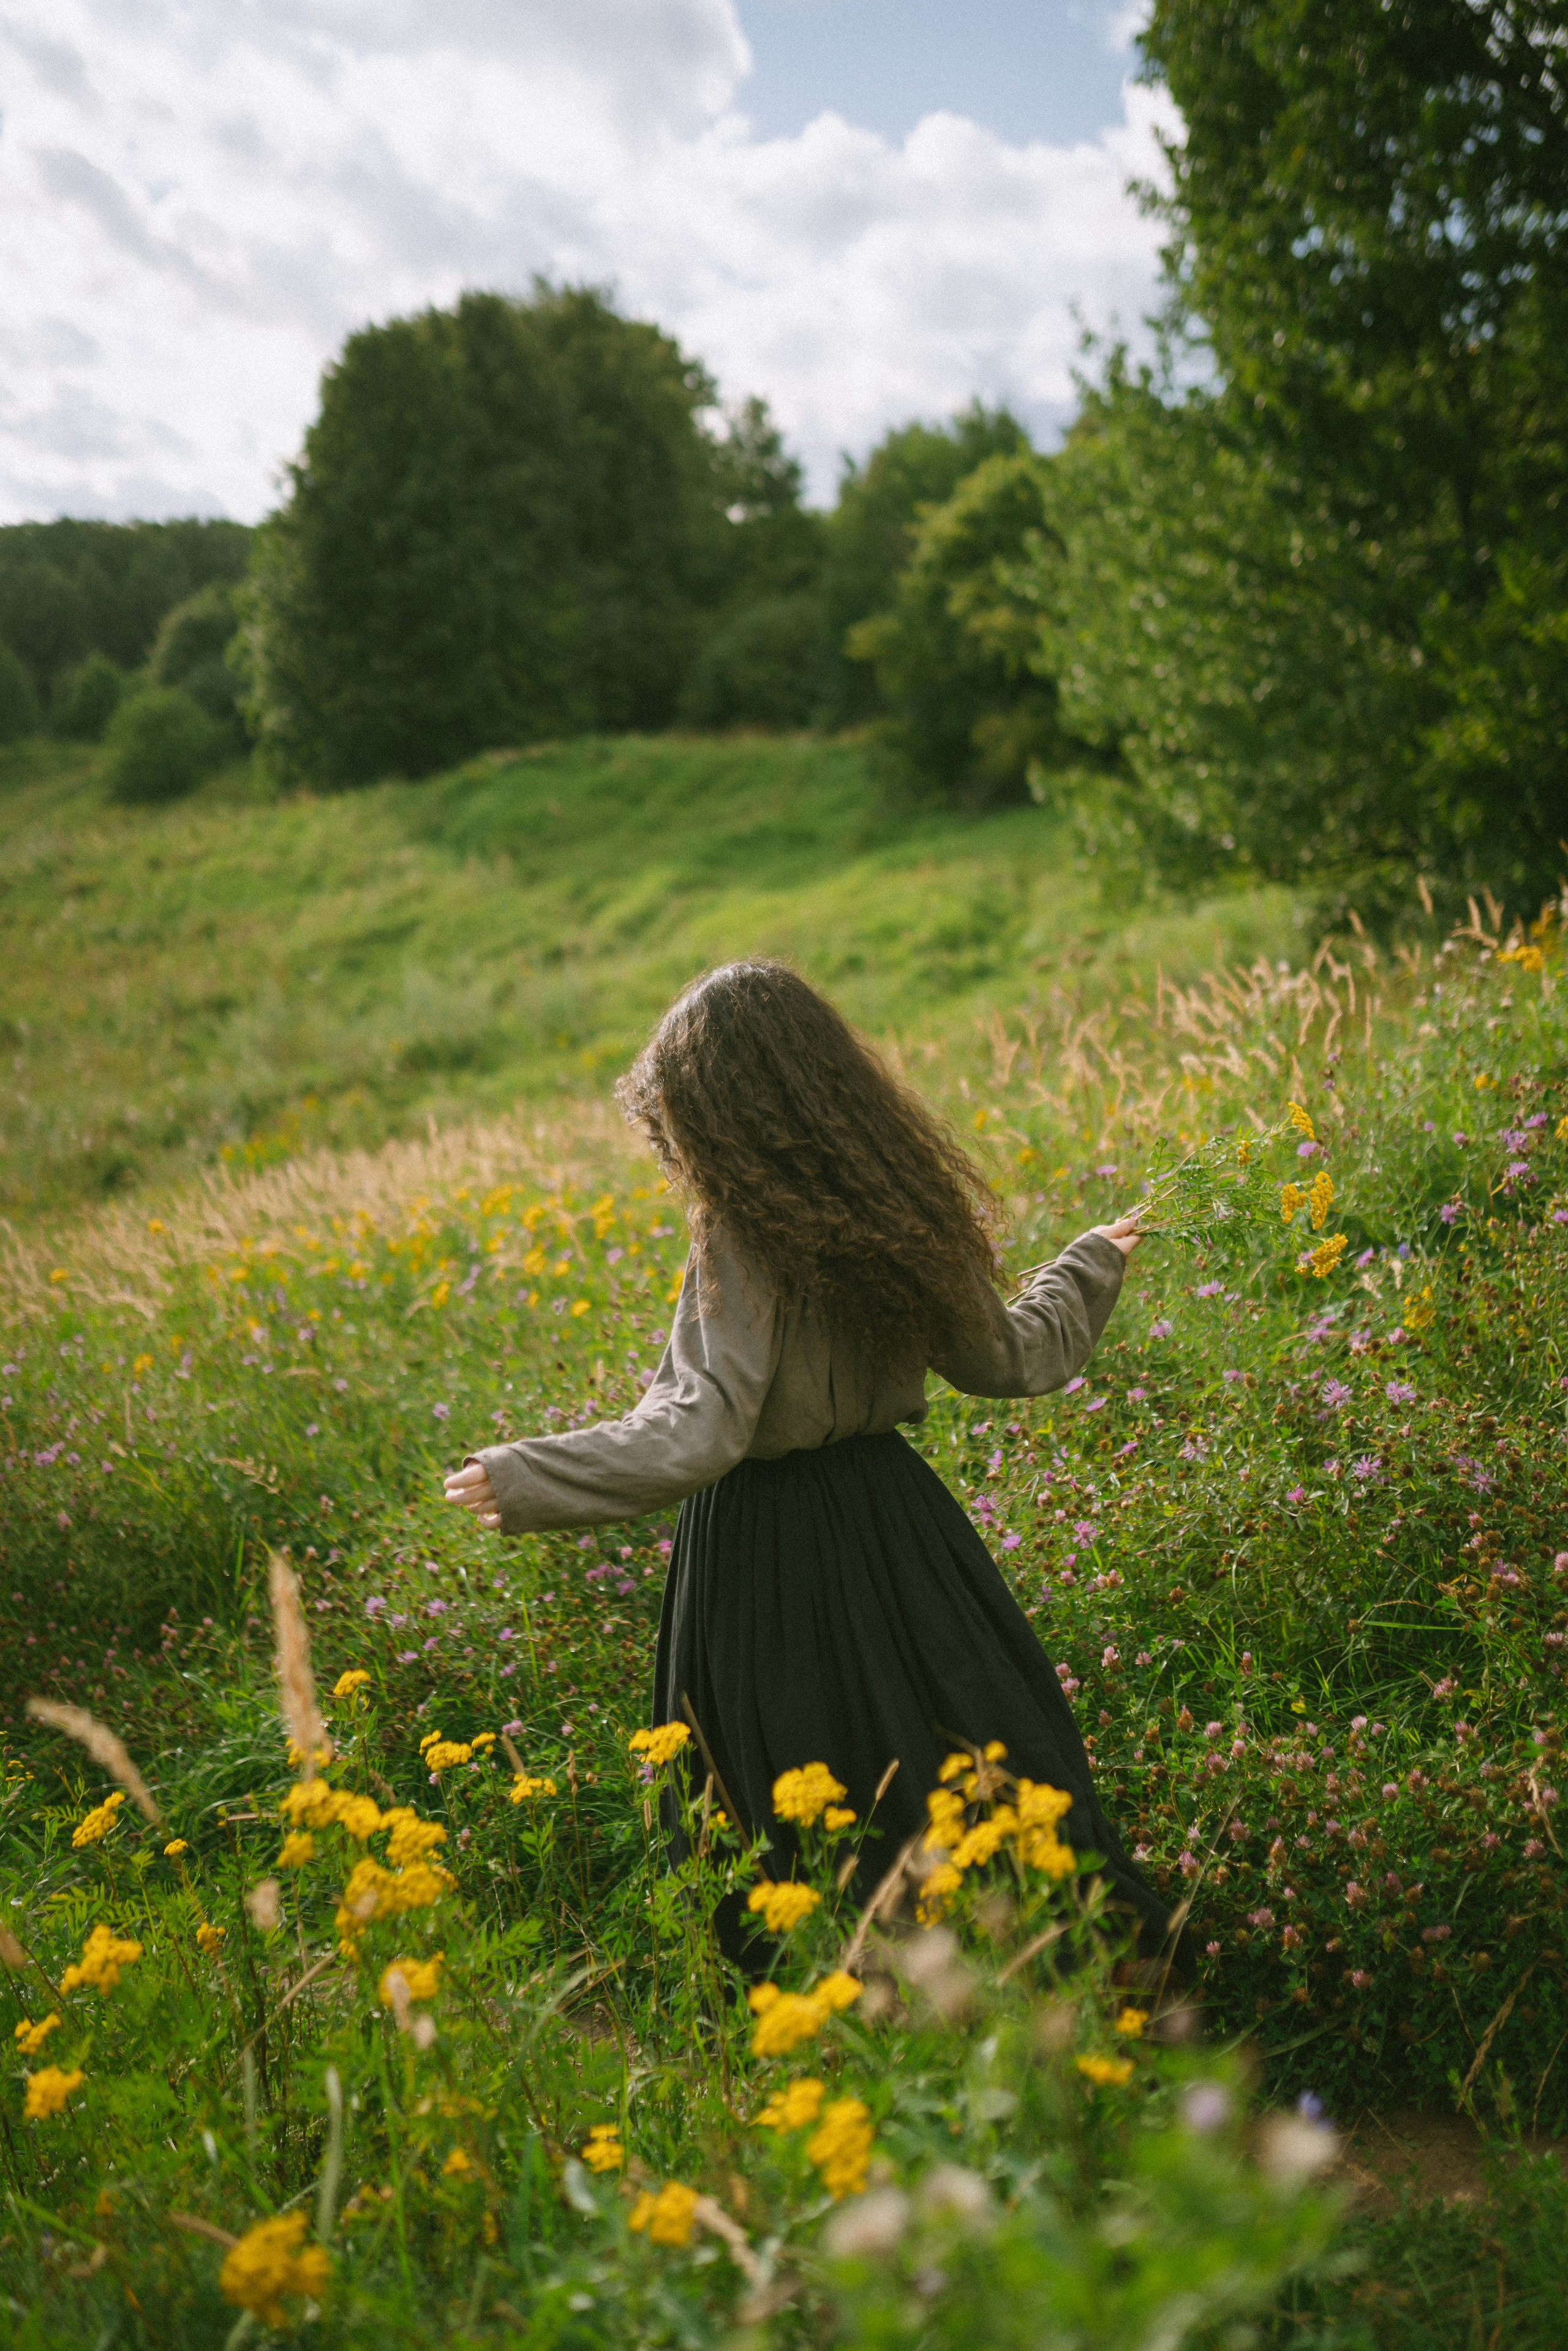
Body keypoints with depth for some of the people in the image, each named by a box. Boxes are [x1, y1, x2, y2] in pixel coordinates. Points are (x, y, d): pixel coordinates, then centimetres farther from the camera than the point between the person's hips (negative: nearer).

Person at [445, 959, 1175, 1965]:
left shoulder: (741, 1241, -19)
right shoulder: (899, 1211, 0)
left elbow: (697, 1435, -25)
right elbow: (1005, 1359, 11)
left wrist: (524, 1476, -23)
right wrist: (1087, 1269, 29)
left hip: (766, 1551, -6)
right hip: (892, 1510, 6)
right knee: (974, 1748, 17)